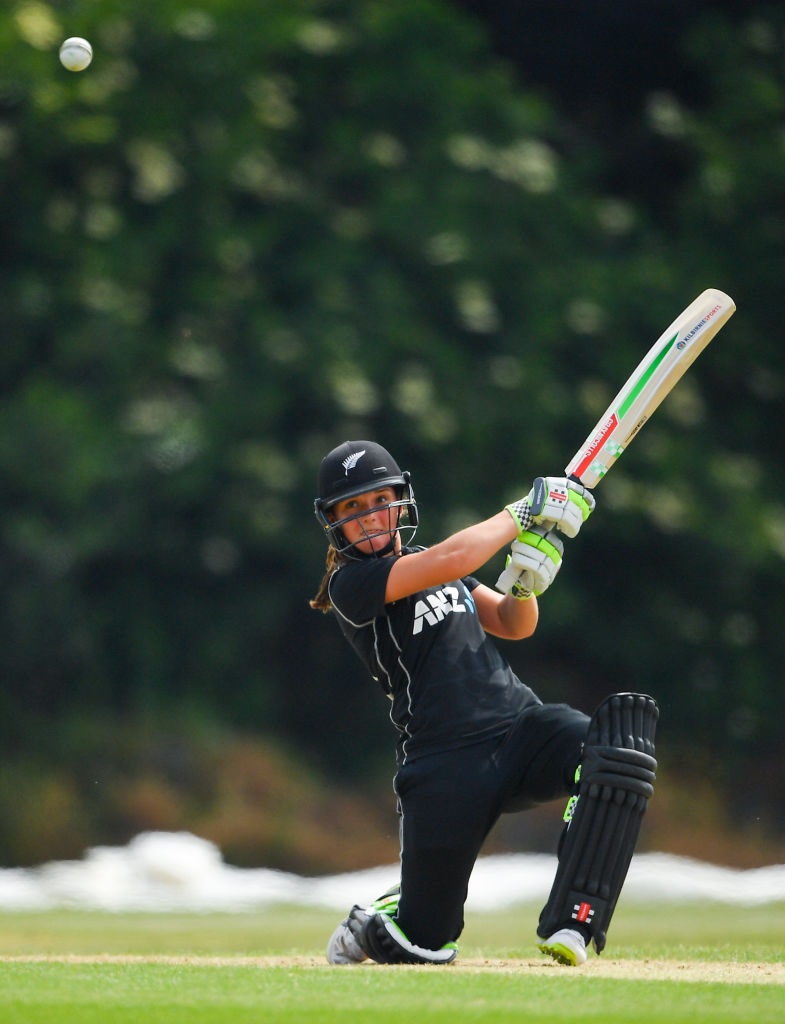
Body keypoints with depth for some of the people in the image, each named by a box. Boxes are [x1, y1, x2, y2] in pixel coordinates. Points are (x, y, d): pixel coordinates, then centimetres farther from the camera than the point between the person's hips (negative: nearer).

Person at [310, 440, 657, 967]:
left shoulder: (425, 562, 19)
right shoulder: (349, 583, -5)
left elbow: (515, 625, 18)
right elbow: (448, 561, -19)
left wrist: (523, 583, -3)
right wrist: (524, 513, -10)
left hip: (522, 721, 5)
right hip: (446, 762, -5)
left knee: (622, 731, -28)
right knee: (424, 948, -5)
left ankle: (568, 924, -28)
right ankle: (371, 923, 35)